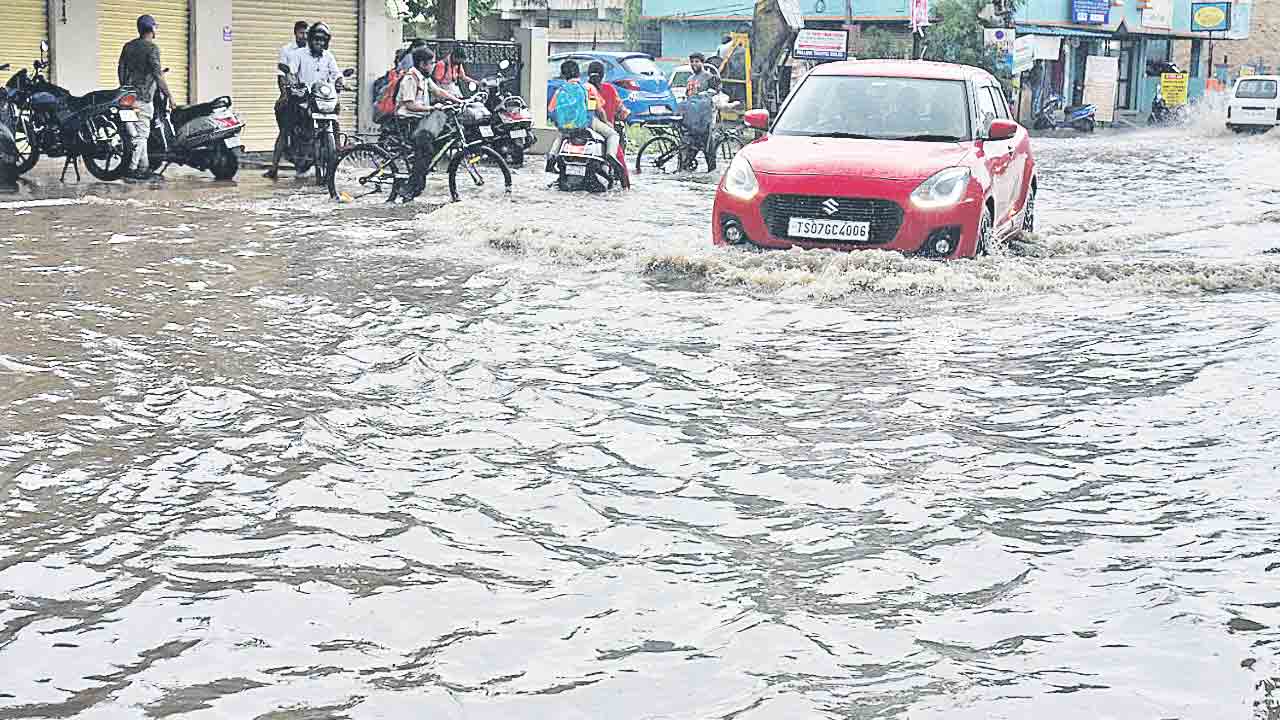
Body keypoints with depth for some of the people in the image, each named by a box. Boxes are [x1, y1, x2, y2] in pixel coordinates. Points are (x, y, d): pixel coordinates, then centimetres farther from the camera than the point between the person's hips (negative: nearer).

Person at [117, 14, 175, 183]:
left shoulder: (128, 46, 14)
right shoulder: (152, 48, -9)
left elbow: (120, 69, 16)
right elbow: (157, 74, -15)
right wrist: (169, 95, -11)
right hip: (142, 97, -8)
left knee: (140, 134, 14)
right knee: (140, 134, -7)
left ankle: (144, 169, 15)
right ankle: (131, 170, -11)